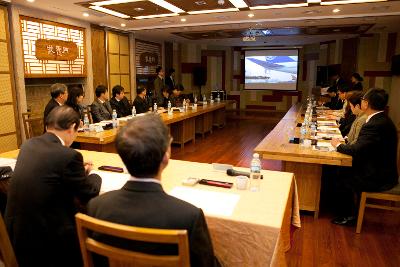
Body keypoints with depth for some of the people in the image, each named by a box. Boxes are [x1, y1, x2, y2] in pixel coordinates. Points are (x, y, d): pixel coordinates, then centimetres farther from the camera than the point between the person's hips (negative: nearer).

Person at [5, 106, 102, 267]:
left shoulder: (28, 145, 1)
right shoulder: (69, 156, -20)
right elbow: (89, 196, -8)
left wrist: (79, 172, 16)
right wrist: (93, 175, 11)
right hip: (45, 237, -7)